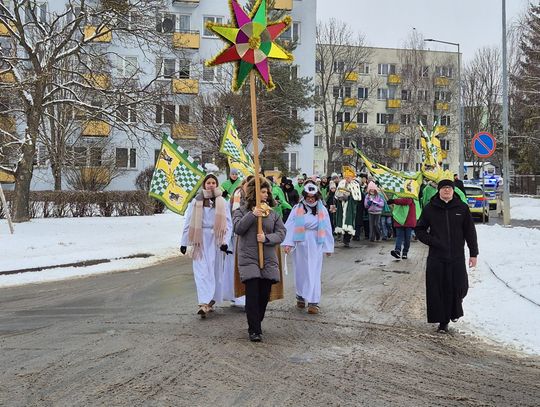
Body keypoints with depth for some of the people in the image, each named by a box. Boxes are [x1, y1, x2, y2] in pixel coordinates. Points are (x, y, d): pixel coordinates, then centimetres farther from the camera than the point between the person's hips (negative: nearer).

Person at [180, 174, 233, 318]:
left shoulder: (222, 202, 4)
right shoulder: (196, 201, 4)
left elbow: (228, 224, 2)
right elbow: (188, 223, 6)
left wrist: (225, 241, -10)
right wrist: (184, 242, 4)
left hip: (215, 240, 1)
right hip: (200, 240, -1)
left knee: (214, 270, 5)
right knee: (201, 271, -9)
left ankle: (210, 301, 18)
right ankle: (204, 303, -16)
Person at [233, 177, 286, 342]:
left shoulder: (272, 212, 9)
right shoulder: (242, 211, 4)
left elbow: (281, 233, 3)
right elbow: (238, 229, -12)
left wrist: (267, 238, -14)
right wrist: (252, 215, -21)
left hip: (268, 260, 3)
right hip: (248, 259, -3)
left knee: (265, 294, 5)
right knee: (252, 294, -11)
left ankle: (256, 323, 26)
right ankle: (254, 330, -2)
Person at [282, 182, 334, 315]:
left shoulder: (322, 210, 1)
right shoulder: (297, 209, -2)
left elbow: (327, 229, 5)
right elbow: (290, 226, -7)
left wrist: (328, 247, 6)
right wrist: (288, 243, -17)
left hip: (316, 245, 0)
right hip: (301, 245, 0)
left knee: (314, 273, -3)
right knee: (301, 271, 10)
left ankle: (313, 302, -5)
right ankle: (301, 296, 26)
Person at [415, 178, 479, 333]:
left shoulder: (462, 208, 3)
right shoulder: (430, 209, 1)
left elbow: (470, 232, 7)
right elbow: (419, 230, 9)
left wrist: (473, 253, 6)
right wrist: (431, 241, -7)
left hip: (457, 256, 0)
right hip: (436, 257, 0)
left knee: (458, 287, 1)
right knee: (438, 290, -1)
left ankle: (454, 312, 32)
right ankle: (443, 321, 12)